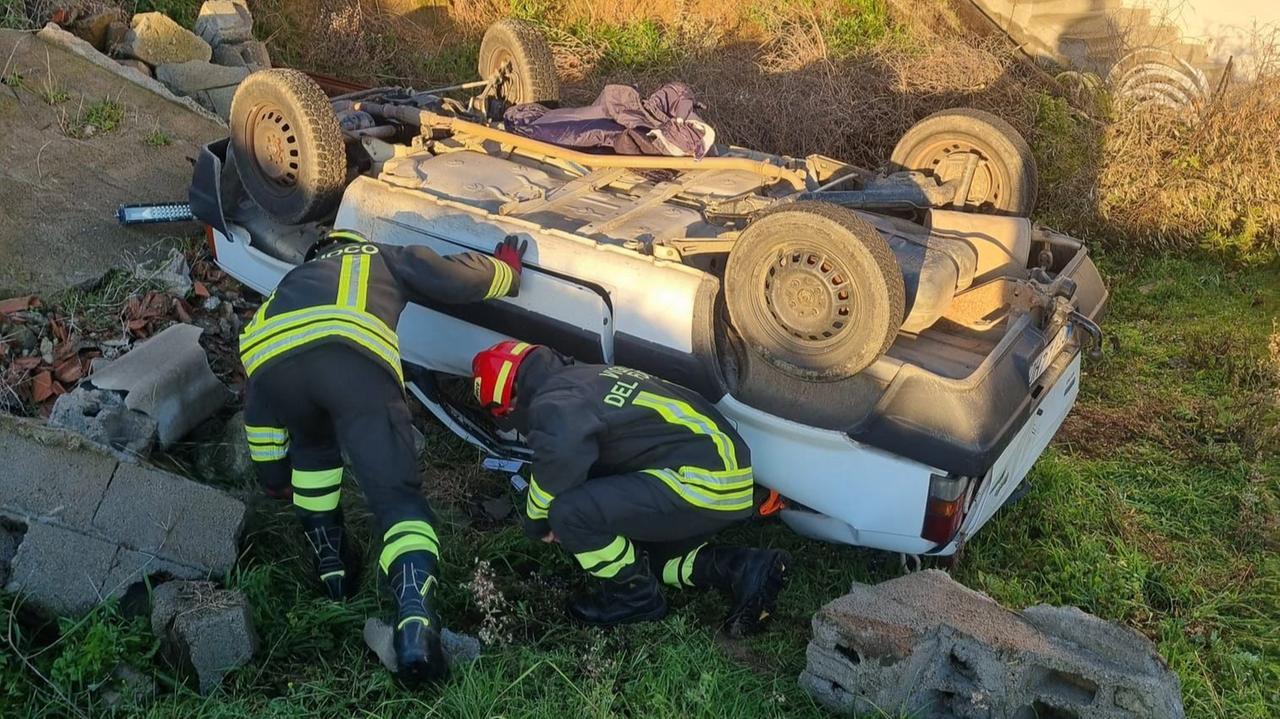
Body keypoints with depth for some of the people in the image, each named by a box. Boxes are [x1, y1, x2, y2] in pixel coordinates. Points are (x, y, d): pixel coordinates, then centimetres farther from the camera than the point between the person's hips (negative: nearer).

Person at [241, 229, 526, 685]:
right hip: (356, 357, -3)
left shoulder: (294, 280, 45)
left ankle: (329, 560, 33)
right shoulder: (385, 257, 38)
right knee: (396, 494, -1)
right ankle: (415, 620, -21)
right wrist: (506, 270, 46)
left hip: (269, 357, 4)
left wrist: (272, 471, 52)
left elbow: (258, 403, 44)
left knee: (313, 446, 36)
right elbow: (457, 279, 24)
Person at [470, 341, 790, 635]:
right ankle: (746, 569, 14)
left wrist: (536, 523, -10)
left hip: (703, 483, -11)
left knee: (569, 511, -17)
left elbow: (560, 456, -31)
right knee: (641, 553, 27)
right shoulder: (584, 377, 19)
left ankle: (635, 597, 5)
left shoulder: (552, 404, -11)